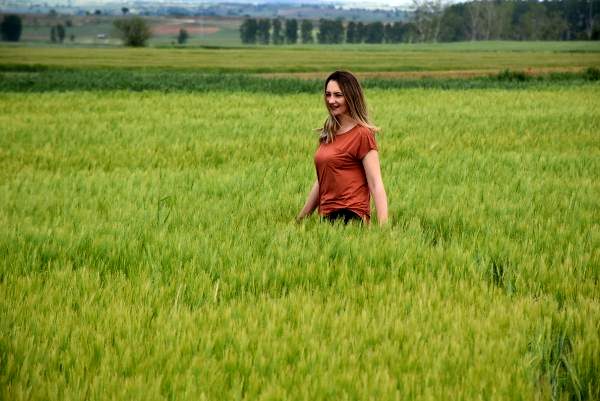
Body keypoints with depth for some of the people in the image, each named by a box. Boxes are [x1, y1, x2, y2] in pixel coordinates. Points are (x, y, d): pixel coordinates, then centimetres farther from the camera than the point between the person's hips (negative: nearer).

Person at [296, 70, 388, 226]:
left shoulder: (361, 134, -5)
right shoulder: (328, 135, 16)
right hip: (326, 216, 7)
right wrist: (300, 219, 21)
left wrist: (383, 226, -19)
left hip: (350, 215, -7)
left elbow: (376, 184, -11)